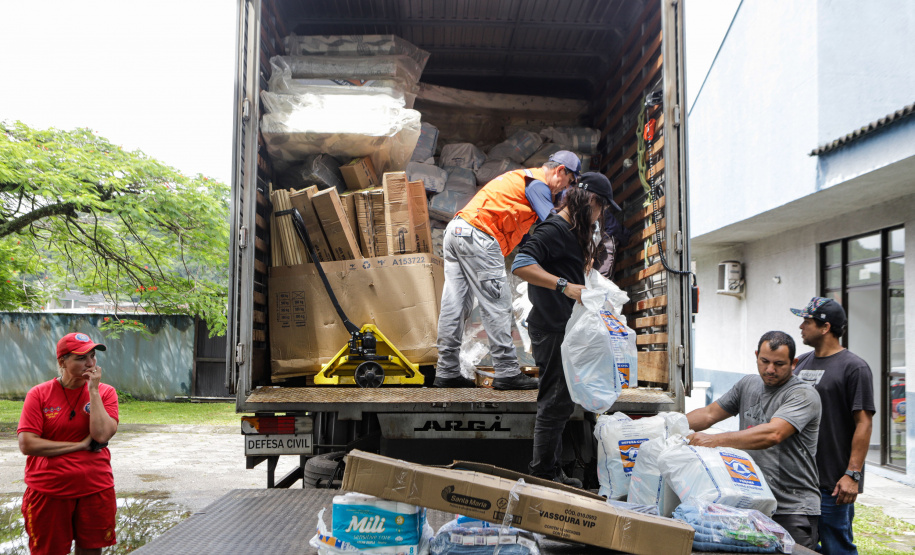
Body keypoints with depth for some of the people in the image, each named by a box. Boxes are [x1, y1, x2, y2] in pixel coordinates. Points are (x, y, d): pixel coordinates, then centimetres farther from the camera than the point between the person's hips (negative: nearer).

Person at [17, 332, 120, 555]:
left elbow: (101, 435, -15)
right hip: (48, 492, -1)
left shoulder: (105, 392, -1)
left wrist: (93, 390, -15)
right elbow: (27, 445, -12)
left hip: (95, 489, 1)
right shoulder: (39, 394, -5)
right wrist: (81, 445, -13)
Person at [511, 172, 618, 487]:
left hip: (562, 328, 11)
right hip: (551, 330, -11)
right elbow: (520, 265, -28)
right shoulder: (554, 229, -16)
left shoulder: (572, 231, 16)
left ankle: (550, 471, 26)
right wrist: (565, 285, -32)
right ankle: (543, 473, 6)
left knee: (558, 401, 15)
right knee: (557, 401, -5)